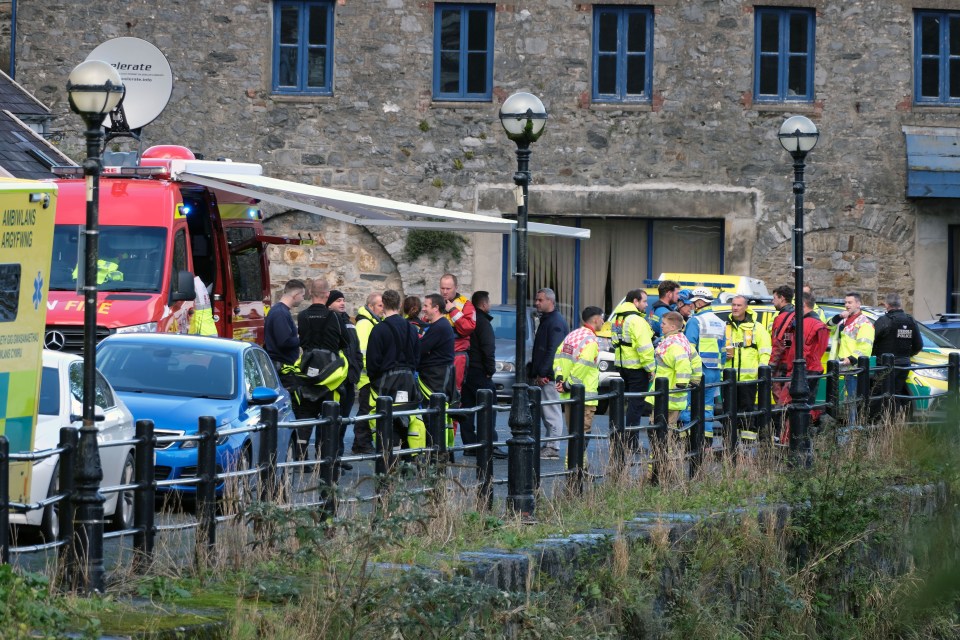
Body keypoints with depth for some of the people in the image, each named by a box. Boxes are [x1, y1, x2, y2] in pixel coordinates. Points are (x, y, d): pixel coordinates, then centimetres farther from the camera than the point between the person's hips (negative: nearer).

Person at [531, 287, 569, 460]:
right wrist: (535, 372, 20)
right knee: (546, 412, 13)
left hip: (550, 376, -11)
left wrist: (543, 373, -22)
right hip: (543, 376, 11)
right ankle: (549, 446, 17)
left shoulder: (556, 323, -14)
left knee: (552, 412, -8)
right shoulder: (546, 320, 19)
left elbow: (553, 351, -21)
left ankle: (553, 448, -7)